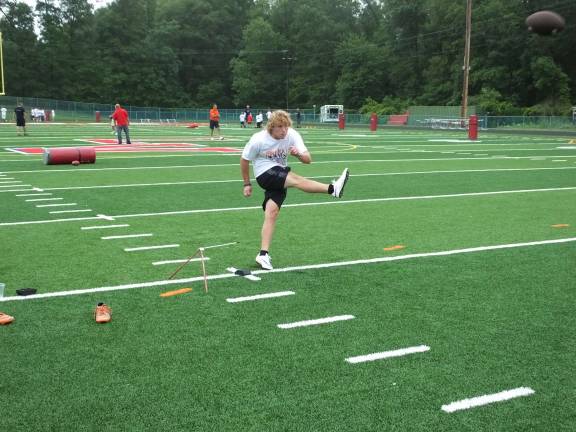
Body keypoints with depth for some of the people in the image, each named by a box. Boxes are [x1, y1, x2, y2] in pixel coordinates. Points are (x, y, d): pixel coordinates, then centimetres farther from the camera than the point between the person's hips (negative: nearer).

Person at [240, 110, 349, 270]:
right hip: (265, 173, -3)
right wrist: (247, 184, 3)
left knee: (272, 212, -12)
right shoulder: (258, 140, -16)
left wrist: (299, 154, -36)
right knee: (295, 179, -29)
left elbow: (308, 159, -13)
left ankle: (263, 254, -12)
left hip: (280, 176, 3)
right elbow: (244, 160, -2)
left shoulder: (292, 135, -10)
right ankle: (332, 189, -32)